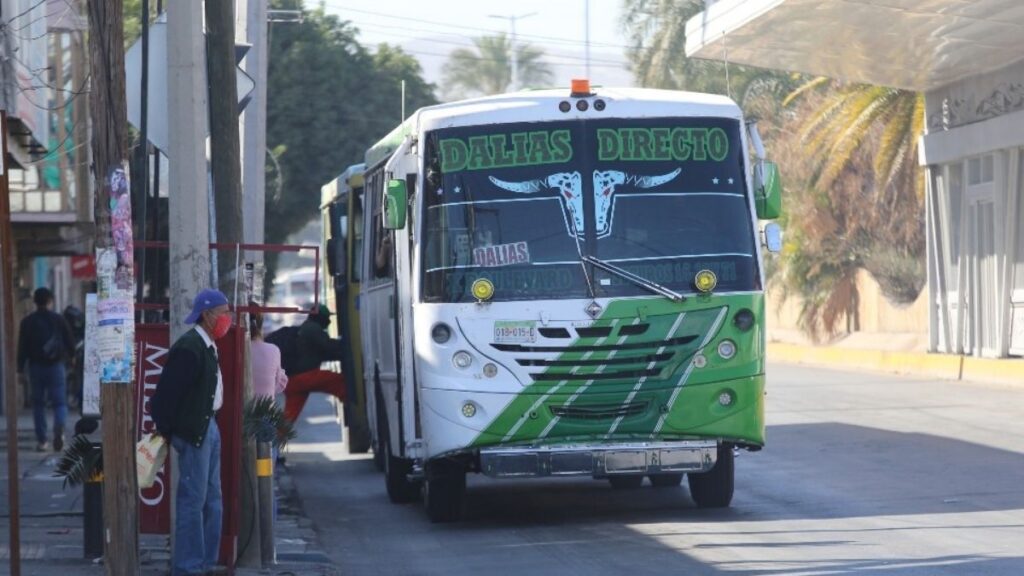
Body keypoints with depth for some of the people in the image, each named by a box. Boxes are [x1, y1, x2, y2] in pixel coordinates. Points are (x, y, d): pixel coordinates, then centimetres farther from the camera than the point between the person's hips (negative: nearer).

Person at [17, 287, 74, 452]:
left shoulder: (27, 322, -1)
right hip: (56, 366, -1)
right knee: (59, 401, 1)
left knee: (38, 403, 10)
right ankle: (59, 427, -29)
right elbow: (70, 344, 2)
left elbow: (22, 348, -2)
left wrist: (20, 370, 3)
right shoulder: (58, 319, -1)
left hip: (36, 366, 1)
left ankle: (41, 440, 7)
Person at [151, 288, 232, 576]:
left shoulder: (208, 347, 12)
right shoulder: (189, 348, -19)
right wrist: (164, 431, -12)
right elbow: (167, 392, -19)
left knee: (212, 500, 14)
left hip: (209, 427, 10)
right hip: (193, 431, -10)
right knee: (193, 500, -5)